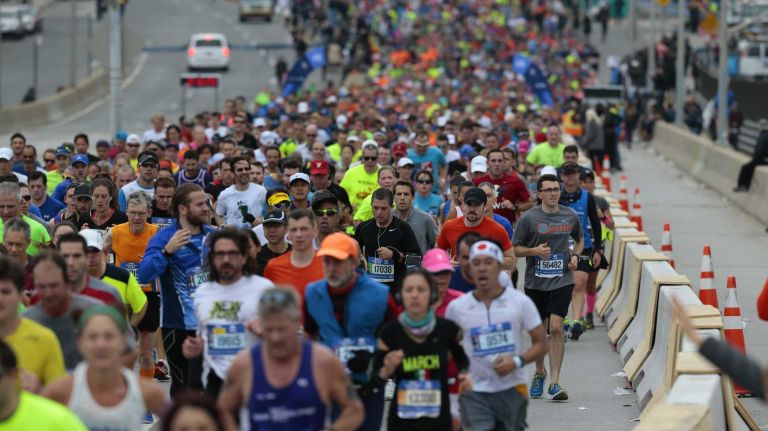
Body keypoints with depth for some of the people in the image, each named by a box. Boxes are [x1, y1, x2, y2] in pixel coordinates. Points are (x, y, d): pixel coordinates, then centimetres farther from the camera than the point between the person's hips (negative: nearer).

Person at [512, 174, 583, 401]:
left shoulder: (571, 216, 5)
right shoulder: (529, 218, -3)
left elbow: (579, 239, 25)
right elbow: (515, 248, 0)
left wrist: (575, 256, 6)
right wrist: (534, 250, -17)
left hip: (562, 281, 0)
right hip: (535, 282, 0)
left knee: (556, 328, -13)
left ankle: (555, 383, -13)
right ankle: (540, 372, 36)